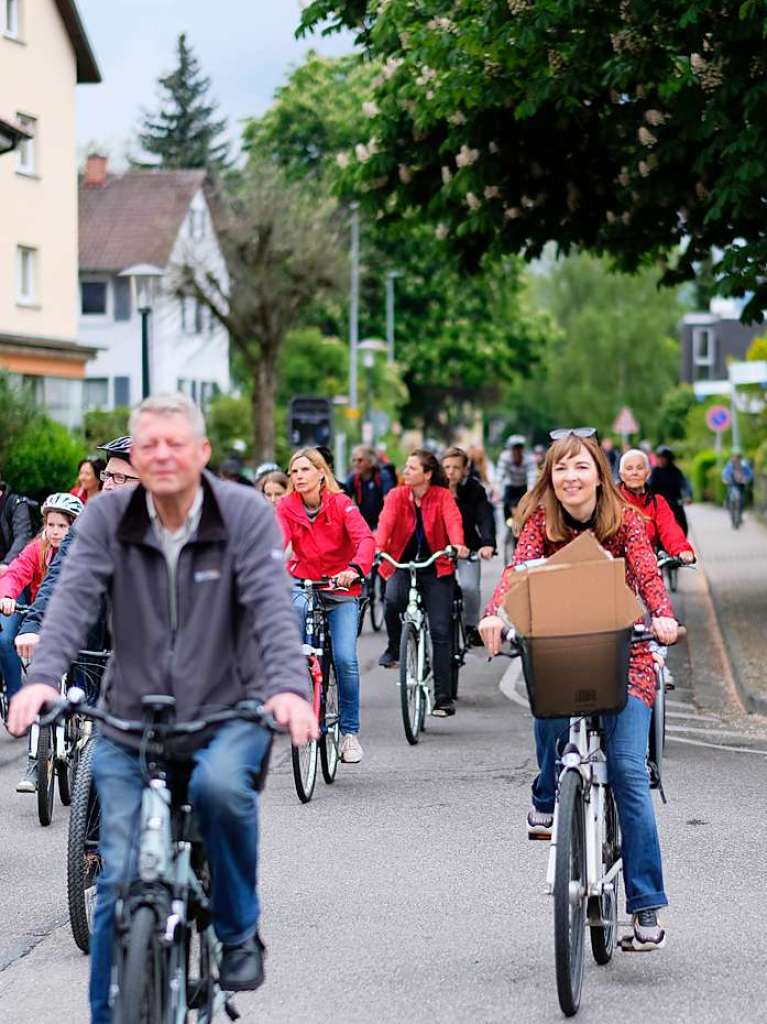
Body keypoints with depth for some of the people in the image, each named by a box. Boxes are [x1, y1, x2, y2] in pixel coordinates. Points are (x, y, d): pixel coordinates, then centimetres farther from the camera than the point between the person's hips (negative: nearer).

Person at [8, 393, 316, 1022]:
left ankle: (240, 932, -9)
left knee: (220, 783, -34)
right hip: (129, 722, 2)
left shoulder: (246, 515, -7)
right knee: (120, 881, -3)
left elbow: (272, 606, -19)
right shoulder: (106, 519, -2)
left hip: (227, 714, -2)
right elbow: (73, 599, -15)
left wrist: (288, 686, -37)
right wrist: (42, 677, -33)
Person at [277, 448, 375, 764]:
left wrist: (356, 568, -45)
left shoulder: (340, 503, -10)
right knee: (296, 607, -35)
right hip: (303, 584, 1)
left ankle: (350, 731, 3)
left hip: (340, 589, -1)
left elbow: (365, 538, -24)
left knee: (345, 659, -11)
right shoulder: (286, 507, -5)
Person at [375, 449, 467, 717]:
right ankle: (394, 647, -4)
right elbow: (386, 521, -21)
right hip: (402, 564, 0)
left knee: (441, 632, -5)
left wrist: (458, 545, -46)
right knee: (392, 599, -33)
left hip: (436, 568, 0)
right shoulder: (397, 495, -5)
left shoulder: (443, 496, -7)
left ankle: (444, 698, 1)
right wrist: (377, 548, -41)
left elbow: (453, 520, -24)